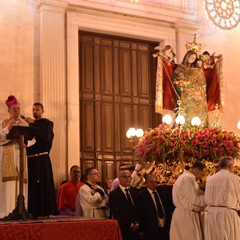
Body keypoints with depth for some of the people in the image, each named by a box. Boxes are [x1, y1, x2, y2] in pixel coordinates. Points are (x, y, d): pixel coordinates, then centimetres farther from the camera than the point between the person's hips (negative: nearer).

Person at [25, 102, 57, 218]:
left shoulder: (47, 123, 4)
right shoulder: (29, 124, 21)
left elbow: (46, 136, -15)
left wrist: (33, 124, -15)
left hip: (42, 158, -5)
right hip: (30, 158, 5)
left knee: (44, 183, -8)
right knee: (32, 185, 2)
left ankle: (46, 211, -5)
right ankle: (34, 211, 5)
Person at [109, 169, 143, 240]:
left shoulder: (136, 191, 11)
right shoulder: (114, 194, -5)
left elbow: (140, 209, 10)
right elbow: (116, 213, -10)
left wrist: (137, 223, -4)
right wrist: (130, 225, -10)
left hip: (136, 229, 4)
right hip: (123, 230, -4)